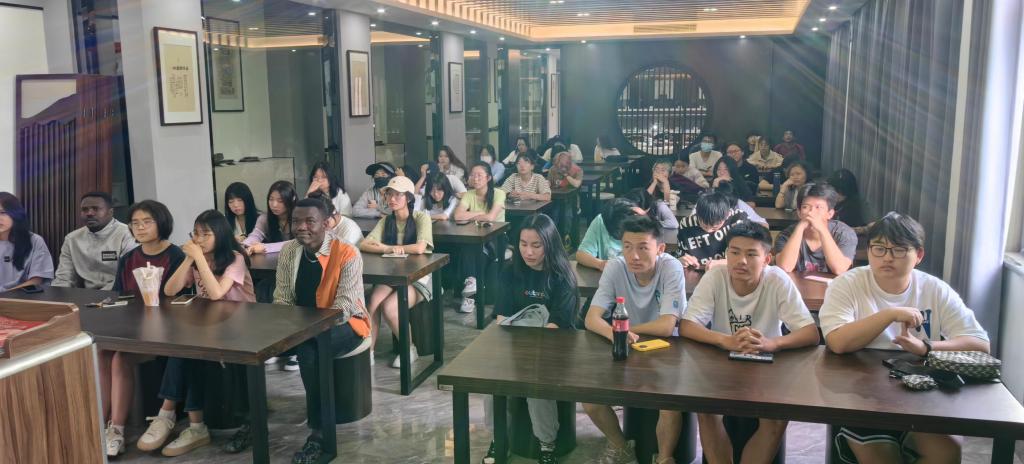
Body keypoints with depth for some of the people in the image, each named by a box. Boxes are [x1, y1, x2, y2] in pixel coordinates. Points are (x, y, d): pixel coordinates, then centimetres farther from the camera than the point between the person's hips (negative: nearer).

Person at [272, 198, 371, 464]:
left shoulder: (347, 254, -18)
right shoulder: (288, 251, 0)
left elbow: (343, 308, -22)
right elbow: (282, 298, 3)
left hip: (344, 324, -5)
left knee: (309, 351, -35)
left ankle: (319, 431, -20)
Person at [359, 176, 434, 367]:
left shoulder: (421, 217, -6)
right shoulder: (386, 221, 9)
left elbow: (420, 248, -21)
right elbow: (364, 245, -2)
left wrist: (388, 248, -9)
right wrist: (388, 249, -21)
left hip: (417, 278, -4)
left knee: (389, 307, -27)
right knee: (372, 303, -26)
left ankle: (409, 349, -4)